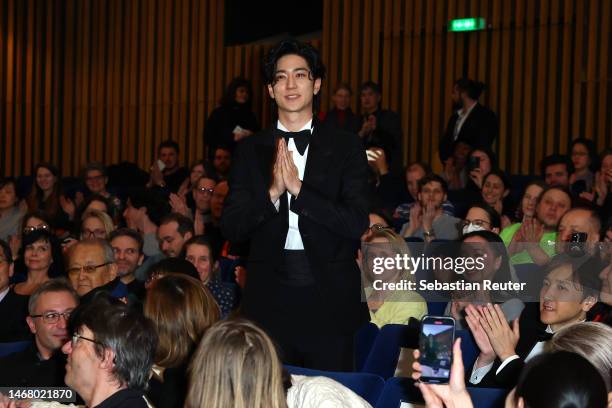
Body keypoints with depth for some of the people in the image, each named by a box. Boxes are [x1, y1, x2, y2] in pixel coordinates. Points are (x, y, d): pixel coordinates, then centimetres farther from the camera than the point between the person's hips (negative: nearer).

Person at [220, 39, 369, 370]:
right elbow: (230, 228, 2)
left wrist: (298, 188, -15)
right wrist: (272, 192, -14)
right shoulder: (251, 150, 9)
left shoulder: (345, 147, 3)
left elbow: (357, 224, -6)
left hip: (328, 297, -1)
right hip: (269, 301, 2)